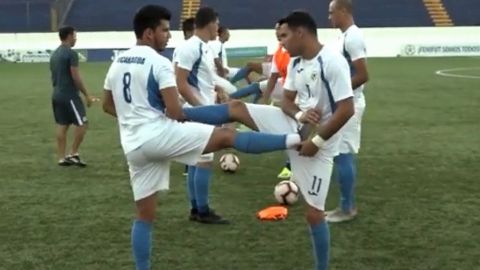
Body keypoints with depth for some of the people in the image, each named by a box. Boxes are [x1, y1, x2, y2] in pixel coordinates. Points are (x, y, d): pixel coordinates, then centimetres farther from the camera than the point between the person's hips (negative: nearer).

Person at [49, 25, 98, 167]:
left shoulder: (54, 54, 14)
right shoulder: (71, 53, -14)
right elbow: (76, 77, -16)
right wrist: (87, 95, -10)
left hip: (57, 95, 9)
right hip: (69, 95, -9)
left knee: (61, 125, 10)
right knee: (81, 124, -1)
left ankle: (61, 158, 11)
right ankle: (73, 154, 0)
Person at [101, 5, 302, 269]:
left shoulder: (117, 62, 14)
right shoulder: (159, 62, -9)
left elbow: (107, 105, 24)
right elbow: (175, 112, -14)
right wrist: (184, 115, 7)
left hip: (133, 146, 8)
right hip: (160, 134, -7)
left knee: (144, 215, 13)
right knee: (228, 136, -6)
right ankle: (295, 139, -12)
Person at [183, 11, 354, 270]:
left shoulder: (333, 62, -22)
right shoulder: (295, 63, 4)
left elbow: (346, 110, -24)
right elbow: (286, 101, 9)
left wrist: (317, 141, -21)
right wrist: (299, 115, -15)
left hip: (318, 141, -7)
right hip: (295, 126, 7)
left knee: (313, 211, -2)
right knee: (236, 108, -7)